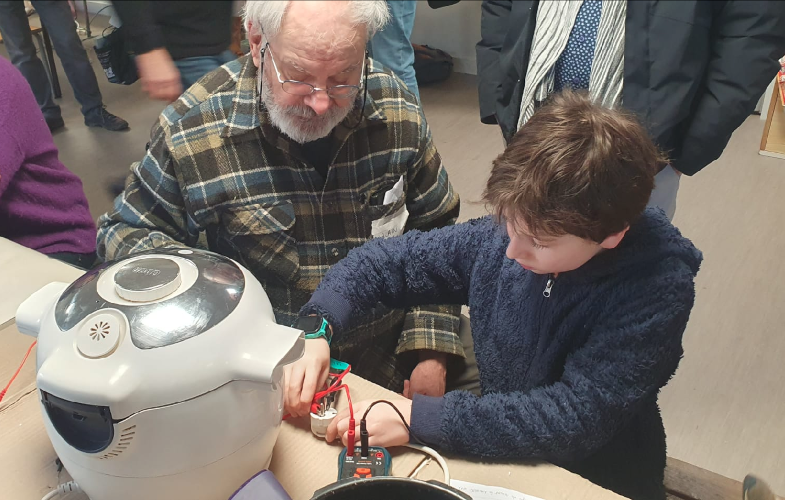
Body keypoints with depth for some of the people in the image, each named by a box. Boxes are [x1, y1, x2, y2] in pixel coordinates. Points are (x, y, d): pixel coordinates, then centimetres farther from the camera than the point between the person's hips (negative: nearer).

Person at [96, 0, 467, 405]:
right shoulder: (192, 129, -14)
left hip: (392, 358, 3)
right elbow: (122, 234, 0)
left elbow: (436, 235, 4)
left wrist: (430, 353, -6)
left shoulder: (397, 113, -6)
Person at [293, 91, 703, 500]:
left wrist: (417, 418, -31)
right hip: (499, 457, 3)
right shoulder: (498, 238, -13)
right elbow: (381, 262, -2)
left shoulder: (658, 287, -23)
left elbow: (577, 416, -28)